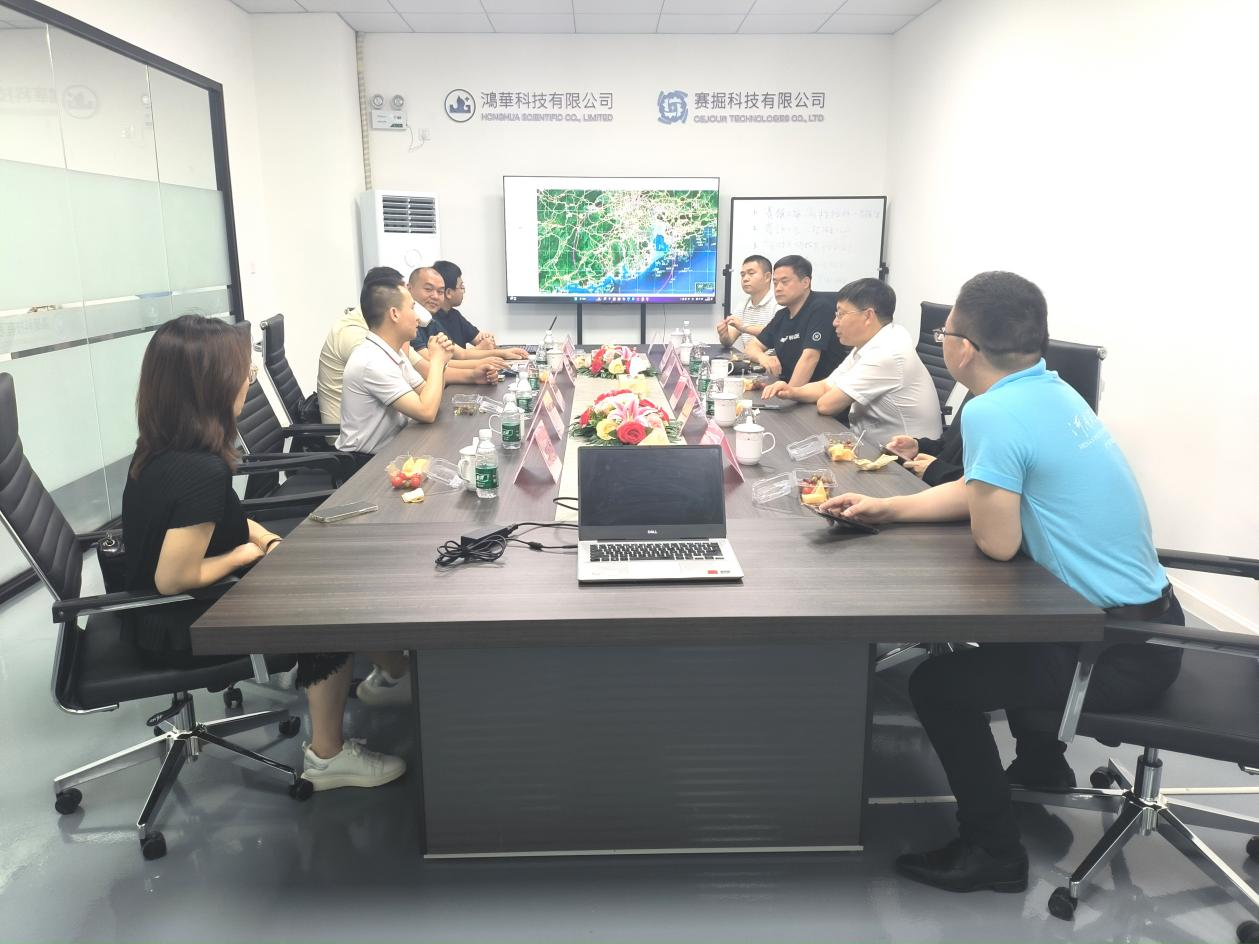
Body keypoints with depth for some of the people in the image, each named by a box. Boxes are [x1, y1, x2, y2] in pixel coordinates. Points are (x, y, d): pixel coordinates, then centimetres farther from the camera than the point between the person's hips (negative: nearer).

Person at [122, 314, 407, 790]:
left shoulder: (162, 447, -3)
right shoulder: (200, 471, -32)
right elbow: (174, 578, -29)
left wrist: (273, 544, -2)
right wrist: (245, 554, -13)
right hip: (177, 630, -9)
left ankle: (391, 671, 24)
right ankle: (327, 758, 10)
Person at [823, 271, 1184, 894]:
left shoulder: (992, 412, -26)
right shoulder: (1049, 389, 4)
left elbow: (996, 541, -21)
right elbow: (985, 491, 13)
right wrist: (883, 508, 10)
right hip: (1148, 615, 9)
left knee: (935, 685, -1)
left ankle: (992, 851, 14)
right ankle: (1040, 766, 49)